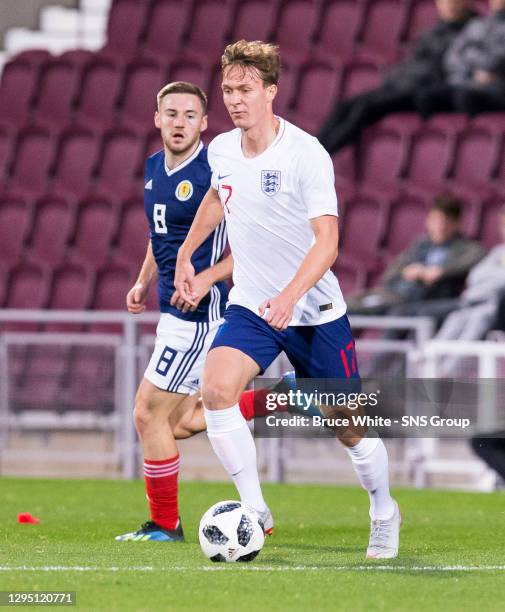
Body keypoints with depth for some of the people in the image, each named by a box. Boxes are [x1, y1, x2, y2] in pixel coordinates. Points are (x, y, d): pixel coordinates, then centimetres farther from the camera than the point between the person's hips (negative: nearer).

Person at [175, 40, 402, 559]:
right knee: (217, 389, -24)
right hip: (249, 305, 4)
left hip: (314, 310, -4)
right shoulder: (221, 150, -2)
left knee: (350, 430, 5)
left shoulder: (306, 154, -19)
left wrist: (290, 296, -41)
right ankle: (254, 511, -14)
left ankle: (384, 513, 34)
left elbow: (327, 241, -27)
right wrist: (186, 252, 23)